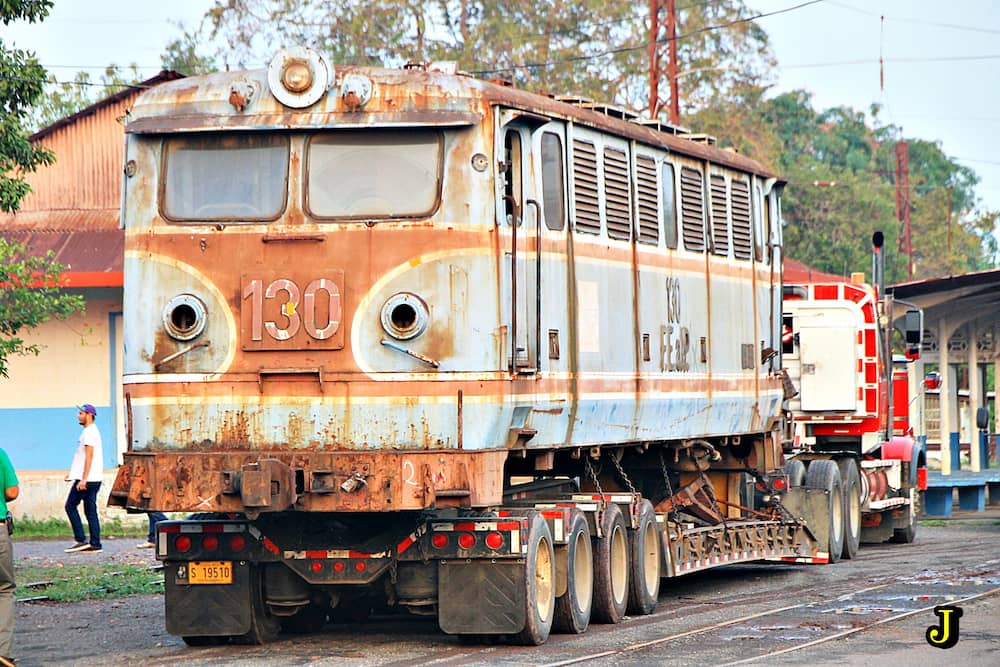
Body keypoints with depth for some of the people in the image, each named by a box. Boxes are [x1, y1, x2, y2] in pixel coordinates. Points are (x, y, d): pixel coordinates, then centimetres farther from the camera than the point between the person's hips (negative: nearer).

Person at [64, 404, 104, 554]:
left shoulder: (89, 432, -12)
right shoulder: (92, 431, 20)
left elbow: (89, 456, -20)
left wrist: (83, 479, -23)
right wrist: (73, 473, 26)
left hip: (87, 479, -10)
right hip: (94, 479, 10)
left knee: (71, 506, -4)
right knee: (91, 511, 8)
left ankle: (81, 540, -6)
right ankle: (95, 544, 5)